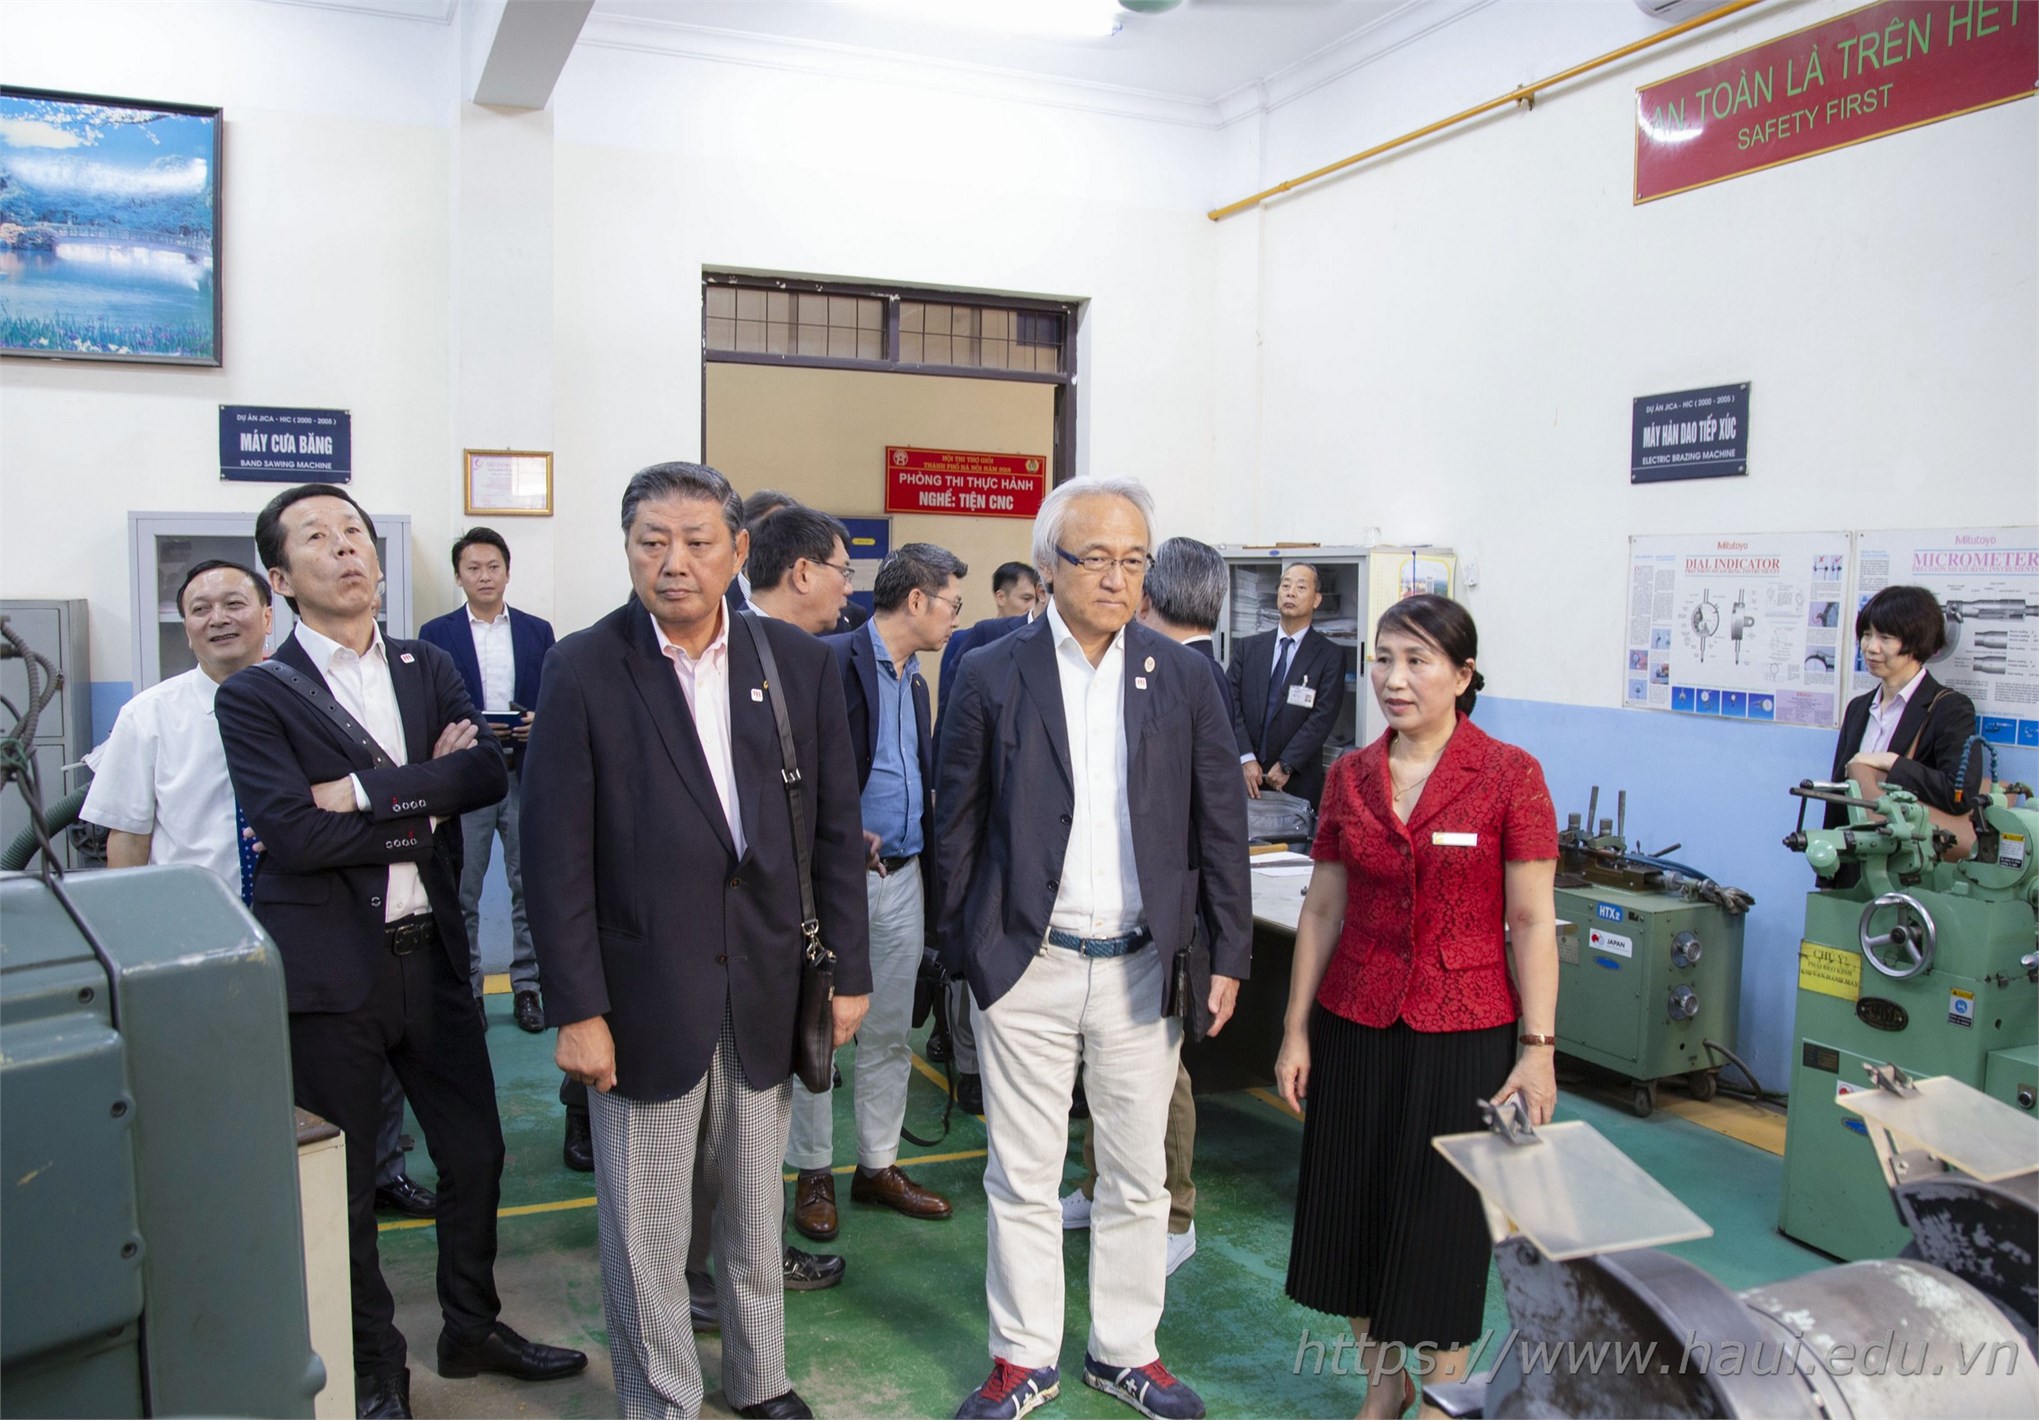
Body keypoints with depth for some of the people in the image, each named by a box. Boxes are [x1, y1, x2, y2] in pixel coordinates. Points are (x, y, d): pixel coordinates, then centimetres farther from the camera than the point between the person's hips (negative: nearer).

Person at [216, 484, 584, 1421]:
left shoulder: (429, 670, 8)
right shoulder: (255, 696, -5)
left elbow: (489, 771, -8)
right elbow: (292, 828, -18)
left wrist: (368, 791, -17)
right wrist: (425, 805, -13)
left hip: (432, 955, 4)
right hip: (328, 972, -4)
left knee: (475, 1152, 14)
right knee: (340, 1182, 10)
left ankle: (472, 1327, 37)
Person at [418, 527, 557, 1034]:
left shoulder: (537, 631, 9)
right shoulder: (437, 634, 4)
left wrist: (538, 721, -12)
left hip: (526, 776, 2)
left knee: (530, 887, 6)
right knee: (461, 892, 4)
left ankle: (527, 987, 16)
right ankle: (465, 989, 16)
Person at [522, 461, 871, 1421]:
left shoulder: (800, 663, 0)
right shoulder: (584, 670, -8)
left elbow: (836, 829, 4)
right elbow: (557, 855, -8)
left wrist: (847, 971, 3)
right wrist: (576, 1009, -11)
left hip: (768, 986, 3)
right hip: (646, 992, -2)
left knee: (757, 1208, 19)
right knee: (644, 1228, 10)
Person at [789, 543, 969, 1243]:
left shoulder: (914, 680, 14)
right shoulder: (833, 660, -12)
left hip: (902, 878, 8)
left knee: (890, 1033, 14)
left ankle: (878, 1165, 27)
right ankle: (814, 1173, 20)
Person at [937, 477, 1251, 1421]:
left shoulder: (1183, 677, 0)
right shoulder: (992, 676, -4)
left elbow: (1220, 824, 3)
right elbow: (958, 825, 1)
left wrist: (1229, 956, 1)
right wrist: (964, 952, 1)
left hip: (1142, 966, 2)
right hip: (1026, 965, -1)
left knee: (1138, 1176, 14)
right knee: (1022, 1177, 11)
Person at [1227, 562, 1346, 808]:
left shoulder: (1330, 656, 0)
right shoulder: (1248, 647, 8)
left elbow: (1323, 717, -8)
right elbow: (1232, 703, 1)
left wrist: (1286, 766, -14)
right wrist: (1245, 758, -11)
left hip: (1297, 781, -2)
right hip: (1245, 776, 2)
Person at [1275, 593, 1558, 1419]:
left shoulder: (1509, 775, -8)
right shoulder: (1349, 777, 3)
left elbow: (1531, 920, -7)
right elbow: (1323, 909, 6)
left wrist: (1538, 1046, -9)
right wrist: (1296, 1029, 5)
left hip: (1464, 1033, -3)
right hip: (1356, 1026, 4)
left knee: (1444, 1221, 8)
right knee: (1353, 1212, 11)